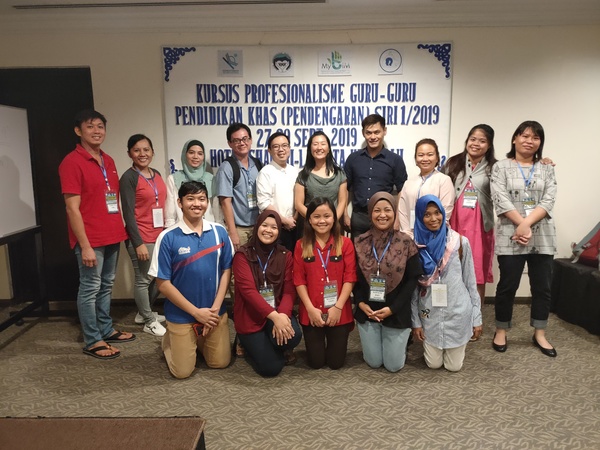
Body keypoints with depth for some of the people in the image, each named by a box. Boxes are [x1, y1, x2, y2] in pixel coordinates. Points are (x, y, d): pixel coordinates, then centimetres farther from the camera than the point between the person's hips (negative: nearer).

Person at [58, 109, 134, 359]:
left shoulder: (108, 161, 13)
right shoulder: (72, 162, -11)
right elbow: (72, 208, -15)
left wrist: (120, 230, 13)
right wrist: (85, 245, -18)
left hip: (112, 236, 8)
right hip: (91, 240, -7)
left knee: (106, 286, 16)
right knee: (90, 289, 2)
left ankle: (106, 330, 30)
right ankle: (92, 341, 14)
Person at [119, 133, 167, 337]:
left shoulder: (156, 174, 11)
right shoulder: (128, 178, -10)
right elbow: (128, 213, -13)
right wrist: (138, 243, -17)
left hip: (160, 235, 8)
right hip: (141, 238, -7)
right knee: (144, 279, 3)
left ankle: (144, 313, 35)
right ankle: (149, 322, 19)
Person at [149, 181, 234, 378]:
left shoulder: (219, 232, -4)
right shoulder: (168, 238, -14)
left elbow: (226, 271, 0)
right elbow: (163, 284, -12)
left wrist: (215, 308, -9)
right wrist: (196, 312, -13)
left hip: (215, 312, 3)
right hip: (181, 315, -3)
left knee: (220, 362, 10)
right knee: (182, 371, 3)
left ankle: (200, 341, 39)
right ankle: (169, 340, 33)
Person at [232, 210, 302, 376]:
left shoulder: (285, 255, 2)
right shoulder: (243, 254, -9)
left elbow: (289, 290, -5)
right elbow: (248, 290, -20)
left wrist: (282, 314, -26)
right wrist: (274, 316, -30)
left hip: (278, 313, 3)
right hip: (250, 316, -3)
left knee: (293, 336, -29)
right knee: (271, 367, -11)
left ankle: (273, 347, 9)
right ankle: (249, 345, 22)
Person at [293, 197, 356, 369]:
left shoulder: (345, 243, -3)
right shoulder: (301, 245, -1)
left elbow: (350, 278, -6)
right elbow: (299, 280, -3)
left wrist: (338, 307, -13)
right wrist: (310, 308, -11)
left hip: (339, 312, 0)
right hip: (311, 312, 1)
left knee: (336, 362, 8)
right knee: (316, 363, 8)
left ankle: (335, 341, 40)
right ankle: (317, 343, 41)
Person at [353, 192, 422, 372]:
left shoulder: (406, 243, -8)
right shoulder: (360, 243, -2)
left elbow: (412, 279, -8)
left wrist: (392, 308, -14)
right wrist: (361, 303, -11)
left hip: (397, 313, -1)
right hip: (367, 311, 2)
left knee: (394, 365, 7)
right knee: (373, 362, 9)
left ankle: (402, 339, 37)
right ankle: (372, 342, 41)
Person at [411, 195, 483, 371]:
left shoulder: (460, 242, -7)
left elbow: (470, 282, -2)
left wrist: (477, 317, -1)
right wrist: (415, 321, -1)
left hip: (458, 311, -1)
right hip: (429, 314, 1)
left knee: (454, 366, 8)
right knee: (433, 364, 9)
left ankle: (456, 349, 41)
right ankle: (431, 348, 41)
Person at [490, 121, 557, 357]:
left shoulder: (547, 169, 11)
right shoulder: (501, 167, 3)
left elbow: (549, 201, -1)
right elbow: (500, 200, -8)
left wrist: (527, 224, -15)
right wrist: (521, 224, -17)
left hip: (542, 236, 3)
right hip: (510, 236, -3)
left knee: (542, 286, 8)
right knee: (508, 285, 3)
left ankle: (540, 334, 23)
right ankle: (501, 331, 18)